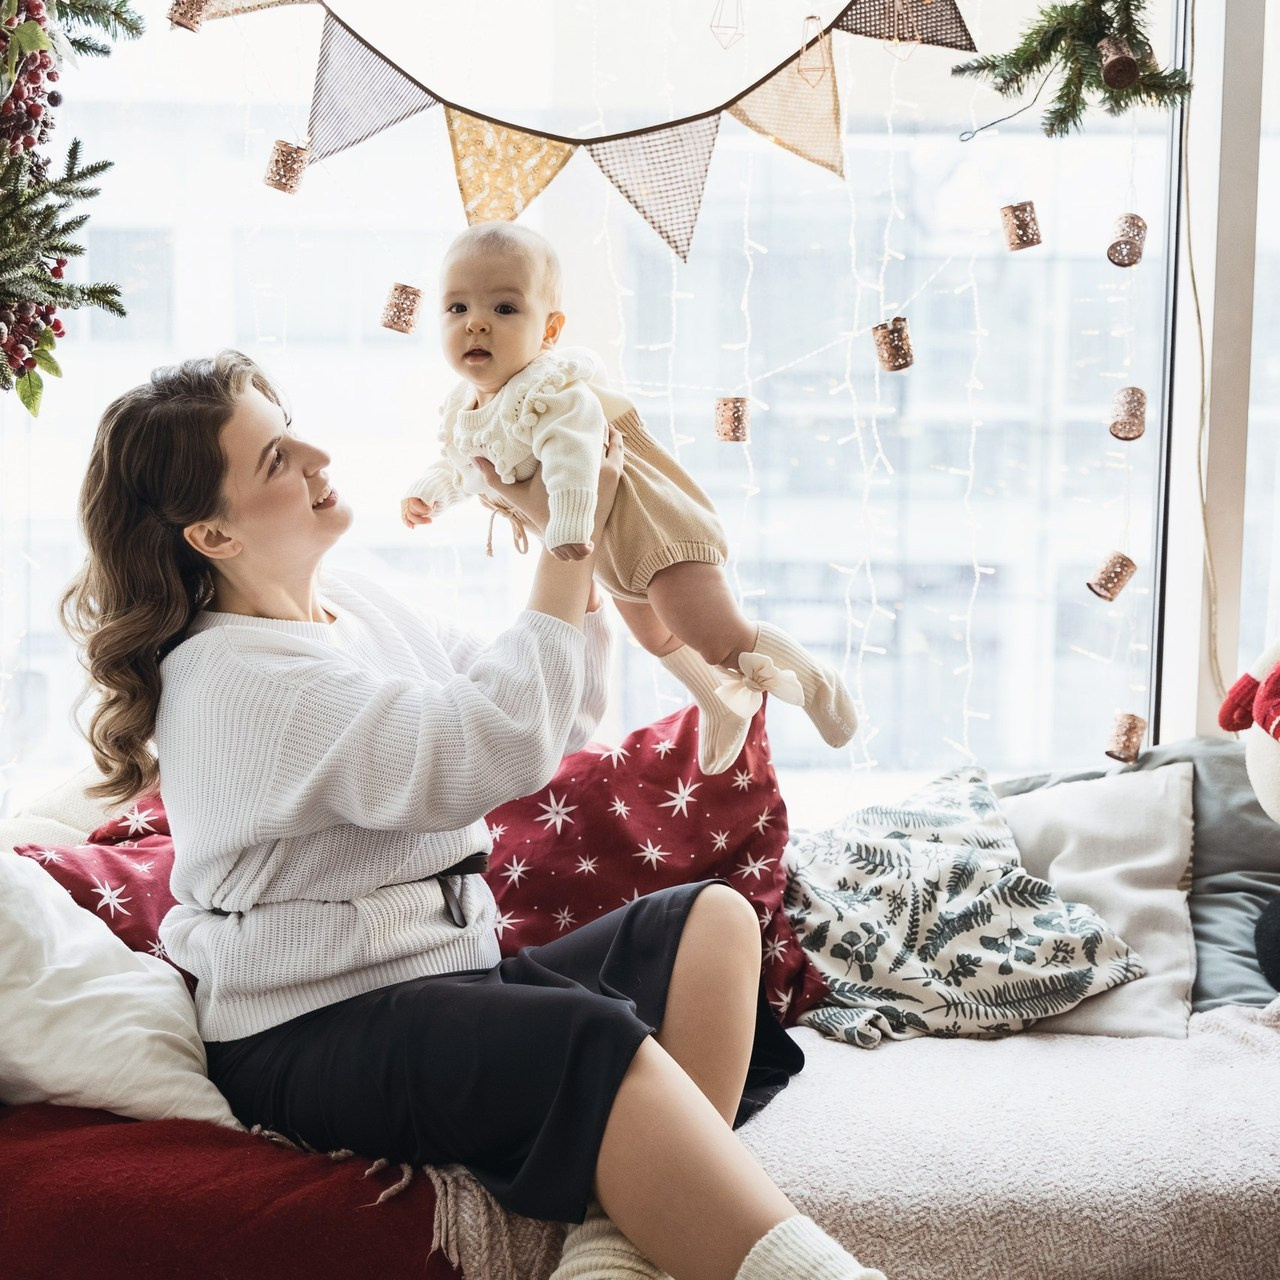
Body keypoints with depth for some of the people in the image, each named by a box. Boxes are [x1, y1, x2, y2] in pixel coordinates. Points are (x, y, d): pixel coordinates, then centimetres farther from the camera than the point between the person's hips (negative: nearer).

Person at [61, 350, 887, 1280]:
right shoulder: (233, 679, -16)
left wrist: (575, 544, 2)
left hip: (442, 972, 10)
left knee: (712, 920, -8)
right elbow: (496, 748, -27)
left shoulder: (353, 605, 12)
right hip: (315, 1031, -9)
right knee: (594, 1046, -34)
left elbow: (553, 722, 15)